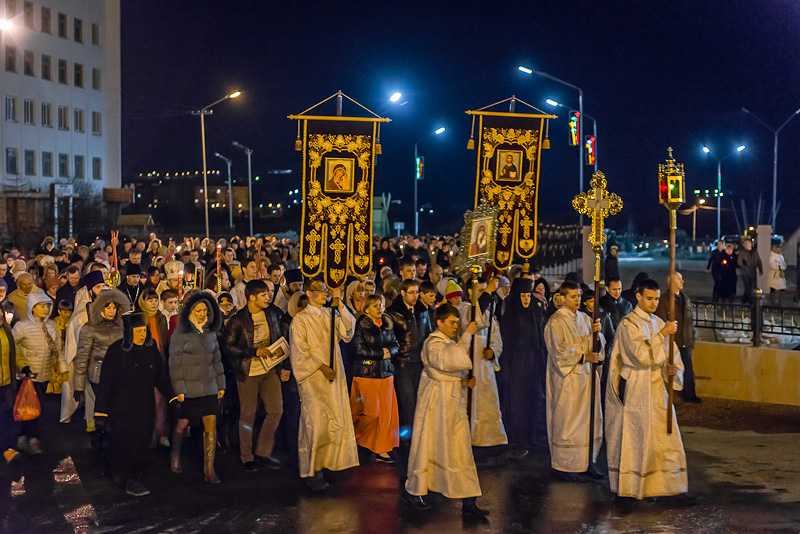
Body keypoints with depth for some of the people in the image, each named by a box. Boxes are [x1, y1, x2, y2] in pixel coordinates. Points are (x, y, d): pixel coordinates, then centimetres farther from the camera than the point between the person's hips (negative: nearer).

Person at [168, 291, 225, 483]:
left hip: (208, 388, 4)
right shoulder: (180, 334, -6)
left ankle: (209, 469, 3)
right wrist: (179, 389, -11)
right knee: (183, 424, 7)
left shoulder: (210, 332, 10)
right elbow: (175, 363, -7)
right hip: (188, 388, -4)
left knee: (211, 426, -2)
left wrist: (221, 384, 12)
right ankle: (175, 453, 37)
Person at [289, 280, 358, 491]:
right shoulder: (300, 319, -2)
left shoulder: (331, 314, 11)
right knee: (316, 422, -8)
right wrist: (321, 367, -13)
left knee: (336, 420, 3)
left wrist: (340, 304, -10)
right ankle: (310, 470, 1)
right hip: (312, 376, -5)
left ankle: (321, 463, 18)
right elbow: (300, 351, -7)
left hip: (334, 375, 5)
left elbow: (349, 327, -3)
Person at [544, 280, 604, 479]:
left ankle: (587, 462, 16)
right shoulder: (555, 322, -8)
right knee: (566, 420, -3)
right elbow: (559, 352, -13)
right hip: (566, 377, -6)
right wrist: (583, 357, -17)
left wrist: (596, 332, -11)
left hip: (587, 374, 6)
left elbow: (595, 346, 8)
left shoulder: (584, 318, 11)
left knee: (591, 419, 6)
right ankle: (560, 465, 6)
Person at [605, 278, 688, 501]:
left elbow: (670, 354, 16)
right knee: (636, 439, -2)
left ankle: (662, 482, 16)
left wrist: (673, 368, -5)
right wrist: (662, 334, -21)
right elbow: (642, 355, -21)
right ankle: (632, 485, 8)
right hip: (636, 389, -7)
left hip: (658, 389, 7)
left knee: (664, 437, 6)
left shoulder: (659, 324, 12)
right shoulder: (628, 324, -10)